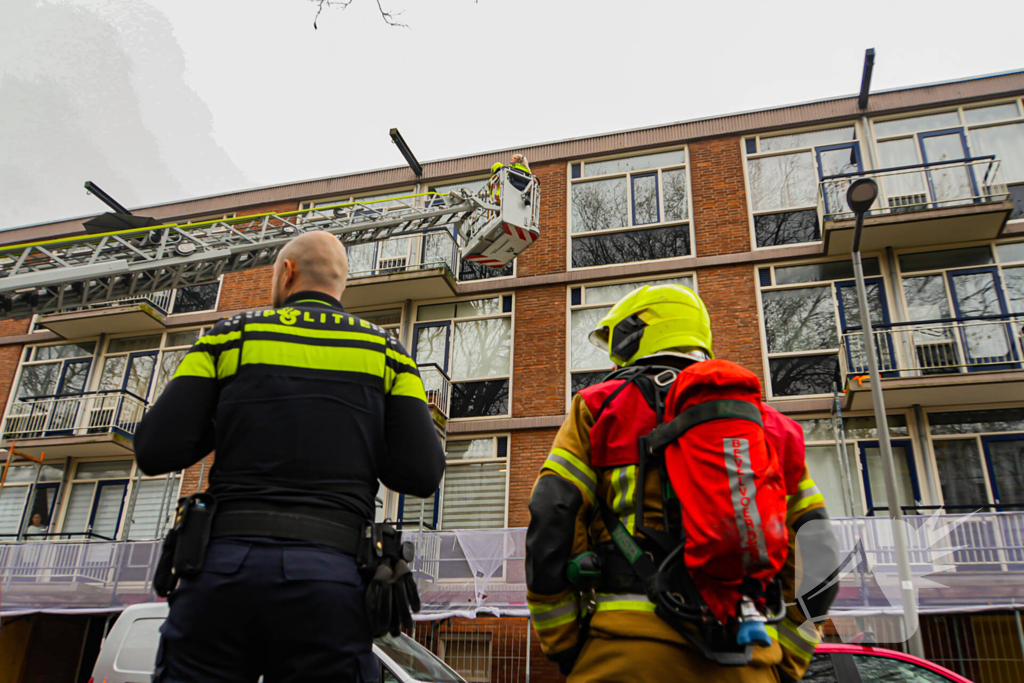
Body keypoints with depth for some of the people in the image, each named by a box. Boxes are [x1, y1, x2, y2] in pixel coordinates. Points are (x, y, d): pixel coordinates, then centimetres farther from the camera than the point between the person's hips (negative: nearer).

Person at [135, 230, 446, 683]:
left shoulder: (231, 337, 10)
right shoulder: (385, 352, 11)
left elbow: (155, 451, 2)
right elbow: (422, 475, 1)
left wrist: (224, 421, 20)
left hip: (224, 565, 0)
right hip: (329, 574, 0)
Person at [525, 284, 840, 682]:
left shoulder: (600, 406, 8)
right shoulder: (767, 424, 18)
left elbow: (551, 527, -1)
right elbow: (814, 558, 12)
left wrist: (562, 647, 6)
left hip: (627, 651, -3)